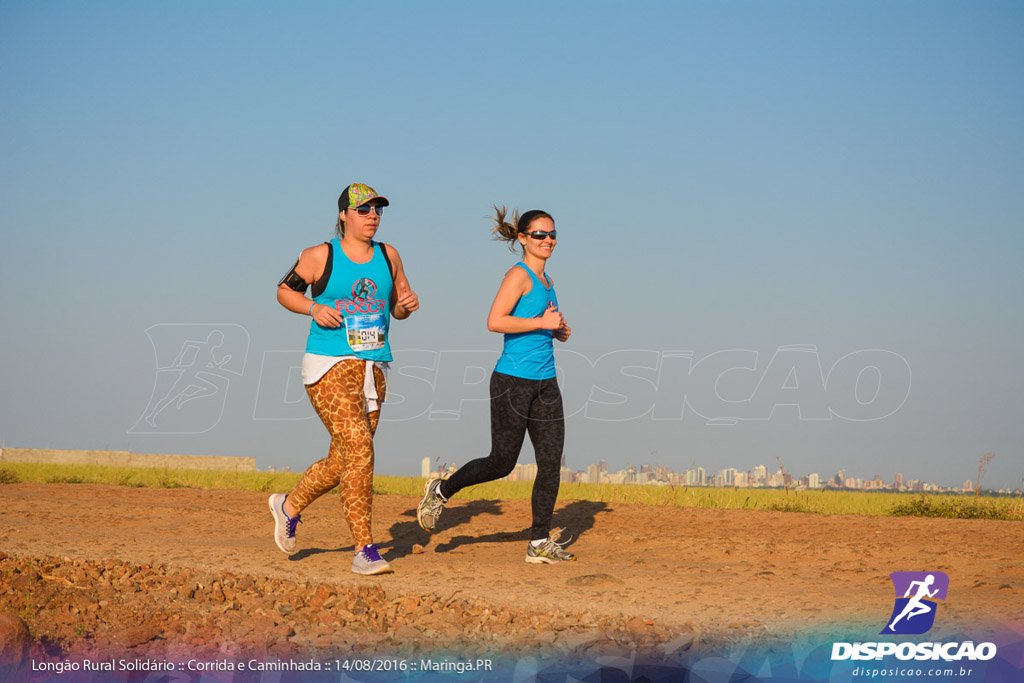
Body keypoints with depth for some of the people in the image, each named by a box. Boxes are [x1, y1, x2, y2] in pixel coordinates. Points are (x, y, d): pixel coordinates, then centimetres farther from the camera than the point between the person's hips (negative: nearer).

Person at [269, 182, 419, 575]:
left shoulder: (388, 257, 11)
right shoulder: (320, 256, -1)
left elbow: (397, 309, 19)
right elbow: (284, 290, 10)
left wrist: (407, 305, -4)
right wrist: (314, 308, -8)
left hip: (373, 370, 6)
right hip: (329, 366, -5)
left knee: (341, 463, 9)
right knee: (359, 450, -18)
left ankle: (289, 506, 38)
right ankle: (364, 550, -15)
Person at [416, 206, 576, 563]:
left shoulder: (546, 281, 16)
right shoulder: (518, 275, -9)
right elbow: (495, 321, -21)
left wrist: (558, 331, 8)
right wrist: (543, 323, -20)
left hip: (545, 383, 8)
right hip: (513, 380, -8)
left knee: (551, 460, -1)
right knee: (502, 462, -1)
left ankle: (540, 543, 3)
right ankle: (441, 491, 23)